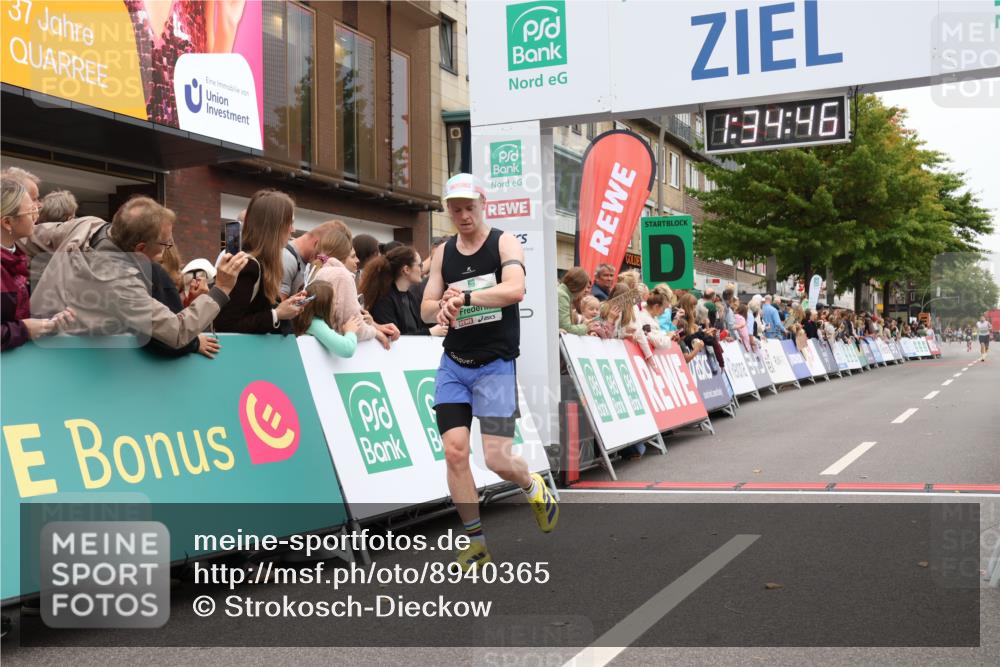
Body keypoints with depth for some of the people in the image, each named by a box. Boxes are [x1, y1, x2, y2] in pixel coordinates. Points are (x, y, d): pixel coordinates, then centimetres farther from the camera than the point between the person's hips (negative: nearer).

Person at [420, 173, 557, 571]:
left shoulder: (504, 243, -4)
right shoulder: (443, 253, 10)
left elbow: (515, 289, -23)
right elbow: (426, 309, 7)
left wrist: (464, 297, -30)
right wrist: (441, 307, -16)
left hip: (496, 365, -4)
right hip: (453, 364, 4)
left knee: (497, 458, -8)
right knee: (454, 451, -6)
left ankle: (534, 489, 27)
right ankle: (476, 542, 5)